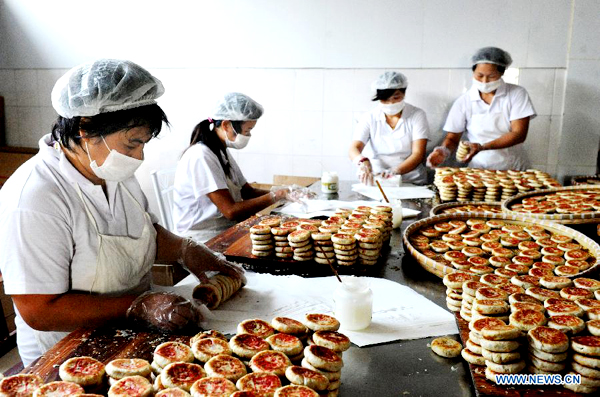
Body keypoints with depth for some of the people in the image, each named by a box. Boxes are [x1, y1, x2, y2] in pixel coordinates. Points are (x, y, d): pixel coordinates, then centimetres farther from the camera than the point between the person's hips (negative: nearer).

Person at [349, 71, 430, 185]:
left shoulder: (417, 115, 2)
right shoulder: (370, 118, 6)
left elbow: (418, 154, -7)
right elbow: (354, 148, -4)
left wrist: (396, 170, -26)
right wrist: (363, 161, -29)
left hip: (412, 182, -1)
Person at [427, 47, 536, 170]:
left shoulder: (517, 94, -1)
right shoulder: (464, 101, 0)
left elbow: (519, 134, -9)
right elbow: (452, 138, 4)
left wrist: (482, 147, -22)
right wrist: (445, 151, -20)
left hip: (514, 169, 0)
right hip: (479, 169, 0)